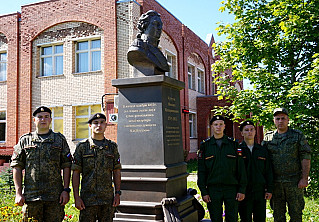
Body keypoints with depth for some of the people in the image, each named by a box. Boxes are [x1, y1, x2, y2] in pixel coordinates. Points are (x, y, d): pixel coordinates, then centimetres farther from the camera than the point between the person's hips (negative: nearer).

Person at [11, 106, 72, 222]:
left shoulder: (60, 139, 9)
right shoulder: (25, 140, 10)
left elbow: (67, 166, 6)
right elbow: (17, 167, 6)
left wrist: (66, 190, -3)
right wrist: (18, 193, -2)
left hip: (55, 197, 0)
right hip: (31, 196, 0)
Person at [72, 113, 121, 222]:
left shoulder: (112, 146, 9)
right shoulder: (82, 146, 1)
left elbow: (116, 172, 9)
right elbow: (76, 173, -1)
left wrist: (117, 193, 2)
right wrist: (76, 197, -7)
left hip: (108, 199, 2)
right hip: (88, 199, -2)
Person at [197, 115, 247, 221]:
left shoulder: (233, 144, 4)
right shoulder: (205, 146, 3)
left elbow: (241, 168, 3)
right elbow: (201, 171, 3)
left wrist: (242, 190, -2)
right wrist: (204, 192, -3)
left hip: (232, 188, 0)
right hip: (213, 189, 0)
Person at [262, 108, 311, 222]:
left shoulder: (298, 136, 3)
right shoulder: (268, 137, 9)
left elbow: (306, 157, -2)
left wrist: (304, 178, -11)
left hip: (294, 182, -2)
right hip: (275, 182, 2)